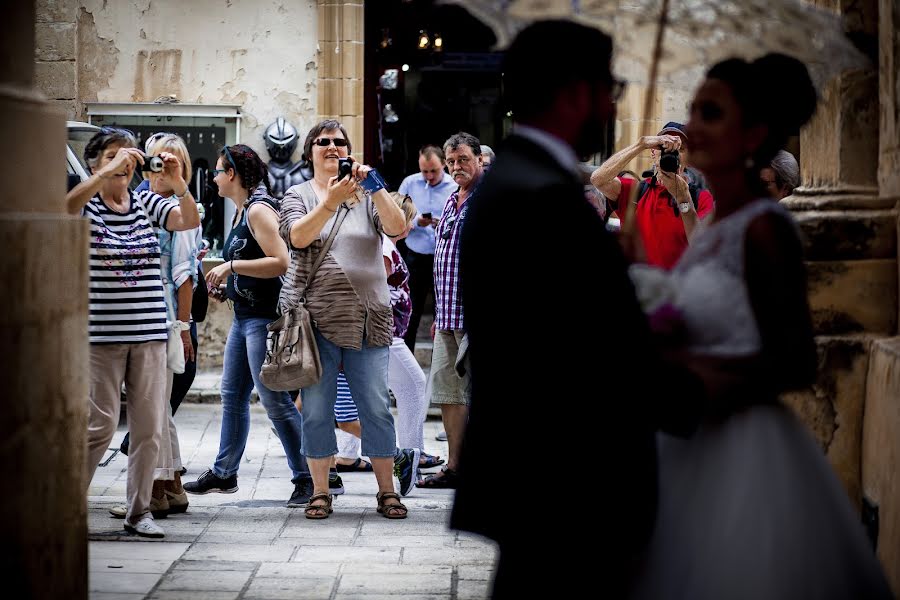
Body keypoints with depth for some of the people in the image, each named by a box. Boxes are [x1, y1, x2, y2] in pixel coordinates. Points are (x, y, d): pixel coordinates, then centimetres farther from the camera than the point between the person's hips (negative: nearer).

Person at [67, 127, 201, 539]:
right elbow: (68, 206, -23)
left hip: (149, 334, 4)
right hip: (101, 334, -4)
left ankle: (139, 511, 14)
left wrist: (178, 184, -22)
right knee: (100, 425, -5)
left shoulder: (148, 204, 10)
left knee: (149, 427, 4)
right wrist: (109, 171, -32)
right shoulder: (87, 205, 0)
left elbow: (190, 221, -4)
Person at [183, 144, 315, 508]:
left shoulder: (259, 209, -14)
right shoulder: (241, 210, 15)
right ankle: (224, 474, 24)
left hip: (264, 316, -10)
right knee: (232, 395, 14)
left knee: (274, 399, -9)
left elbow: (280, 262, -23)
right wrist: (225, 279, 13)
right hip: (244, 315, 10)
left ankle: (306, 478, -5)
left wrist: (232, 266, -21)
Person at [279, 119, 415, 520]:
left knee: (376, 408, 1)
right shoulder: (298, 195, 7)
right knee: (316, 409, 2)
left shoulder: (367, 196, 11)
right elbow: (297, 236, -14)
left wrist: (375, 186, -18)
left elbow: (397, 228, -7)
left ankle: (387, 491, 8)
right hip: (316, 318, -1)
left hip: (367, 319, 1)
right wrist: (332, 201, -27)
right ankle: (320, 492, 10)